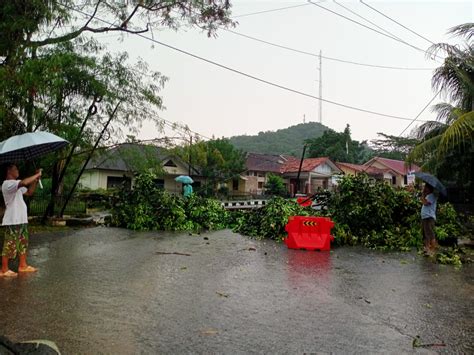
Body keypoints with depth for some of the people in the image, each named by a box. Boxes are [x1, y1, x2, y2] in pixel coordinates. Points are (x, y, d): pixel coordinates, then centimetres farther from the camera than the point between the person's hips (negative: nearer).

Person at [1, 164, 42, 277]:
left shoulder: (16, 185, 15)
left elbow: (29, 192, 21)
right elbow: (23, 182, -34)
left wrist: (36, 180, 9)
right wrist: (37, 175, -22)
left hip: (21, 220, 10)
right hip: (12, 221, -10)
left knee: (23, 243, 16)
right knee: (10, 245, -2)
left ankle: (23, 266, 26)